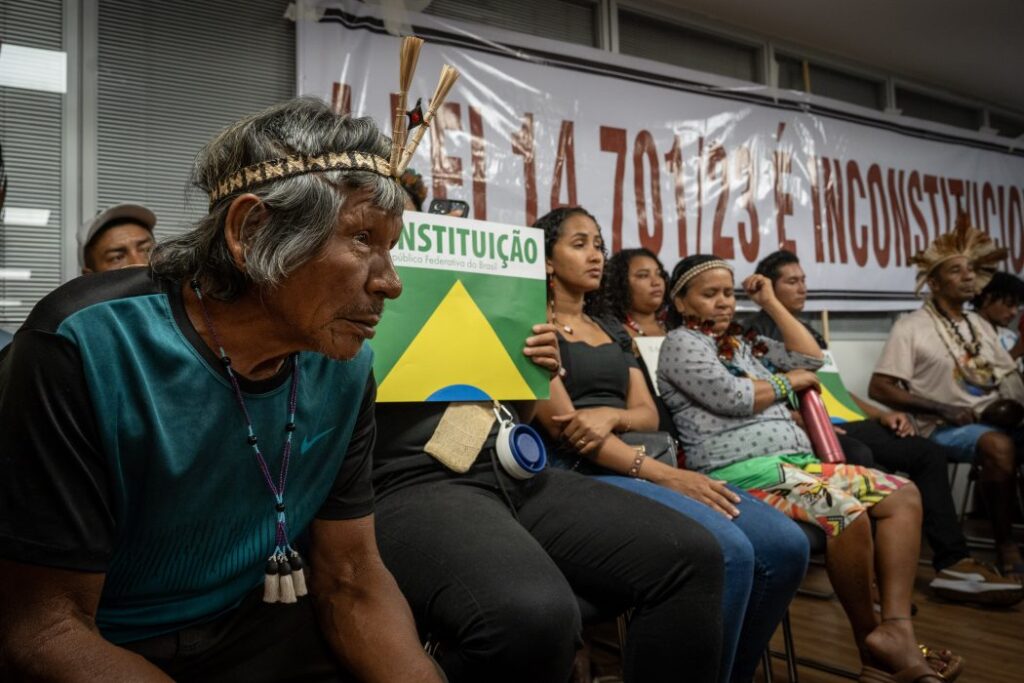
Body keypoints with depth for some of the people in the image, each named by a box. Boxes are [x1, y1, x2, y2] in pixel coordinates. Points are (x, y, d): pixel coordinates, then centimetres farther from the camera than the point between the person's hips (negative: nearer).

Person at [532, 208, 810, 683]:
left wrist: (611, 415, -10)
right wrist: (663, 474, -18)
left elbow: (648, 414, 16)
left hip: (640, 465, 7)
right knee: (729, 552, -30)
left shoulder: (612, 330, 24)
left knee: (786, 545, -12)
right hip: (580, 475, -7)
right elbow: (559, 425, -11)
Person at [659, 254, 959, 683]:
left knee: (903, 494, -7)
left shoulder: (744, 343, 27)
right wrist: (789, 381, 6)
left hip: (795, 461, 9)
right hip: (743, 471, -9)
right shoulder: (681, 342, 3)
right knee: (847, 510, -32)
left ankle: (896, 626, -20)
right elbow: (731, 397, -11)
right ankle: (870, 640, -13)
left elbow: (811, 358, 22)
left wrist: (771, 303, 22)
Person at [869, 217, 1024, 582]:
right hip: (945, 428, -6)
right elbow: (879, 388, -9)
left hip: (994, 419, 6)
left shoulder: (979, 324, 19)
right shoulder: (911, 327, -2)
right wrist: (942, 410, -14)